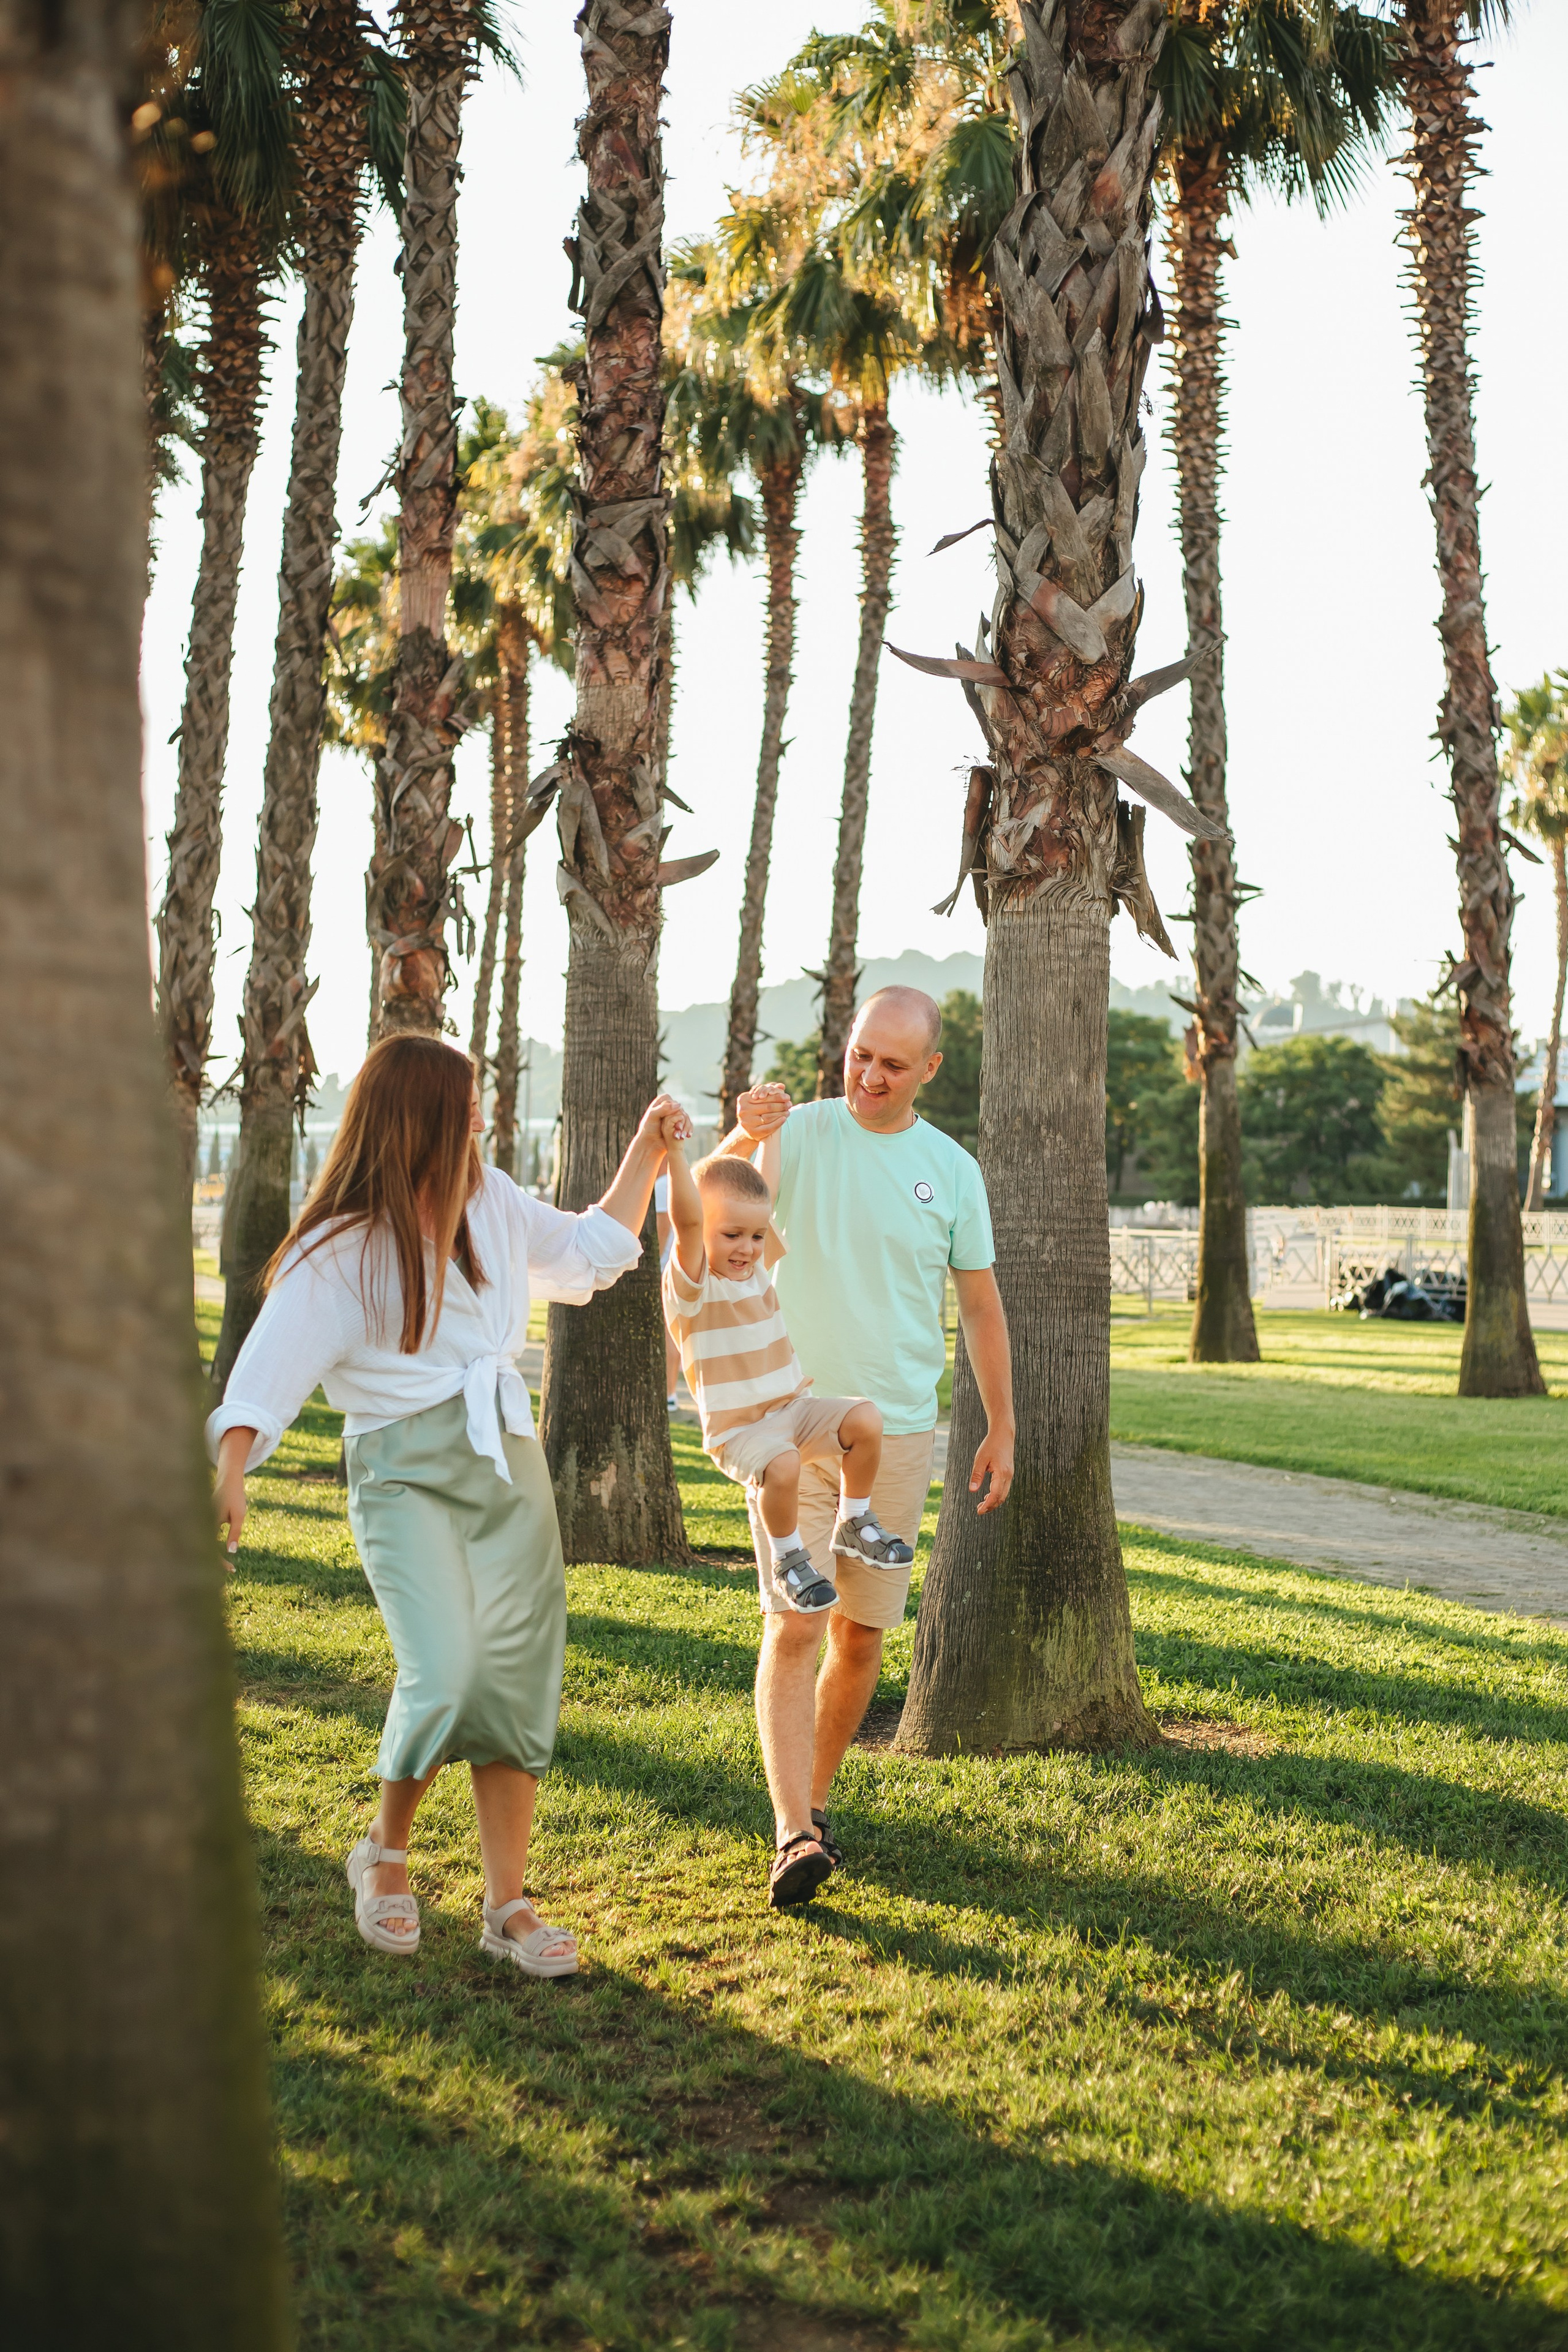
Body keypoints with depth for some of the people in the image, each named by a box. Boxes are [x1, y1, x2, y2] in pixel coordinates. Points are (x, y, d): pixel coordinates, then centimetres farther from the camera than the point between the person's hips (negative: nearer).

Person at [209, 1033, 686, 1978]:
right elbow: (272, 1364, -15)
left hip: (508, 1458, 6)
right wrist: (232, 1472, -30)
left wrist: (646, 1153, 20)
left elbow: (591, 1250, 26)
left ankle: (509, 1907, 10)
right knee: (446, 1671, -22)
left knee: (518, 1679, 1)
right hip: (405, 1470, -6)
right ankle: (387, 1850, 6)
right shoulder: (339, 1246, -7)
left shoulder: (491, 1200, 11)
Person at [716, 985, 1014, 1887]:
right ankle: (794, 1834, -11)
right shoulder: (796, 1134, -5)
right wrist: (742, 1140, -41)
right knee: (794, 1626, -10)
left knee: (862, 1635, 9)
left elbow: (982, 1305, 10)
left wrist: (1002, 1430, 9)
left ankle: (816, 1801, 26)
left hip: (898, 1433, 3)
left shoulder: (952, 1169, 3)